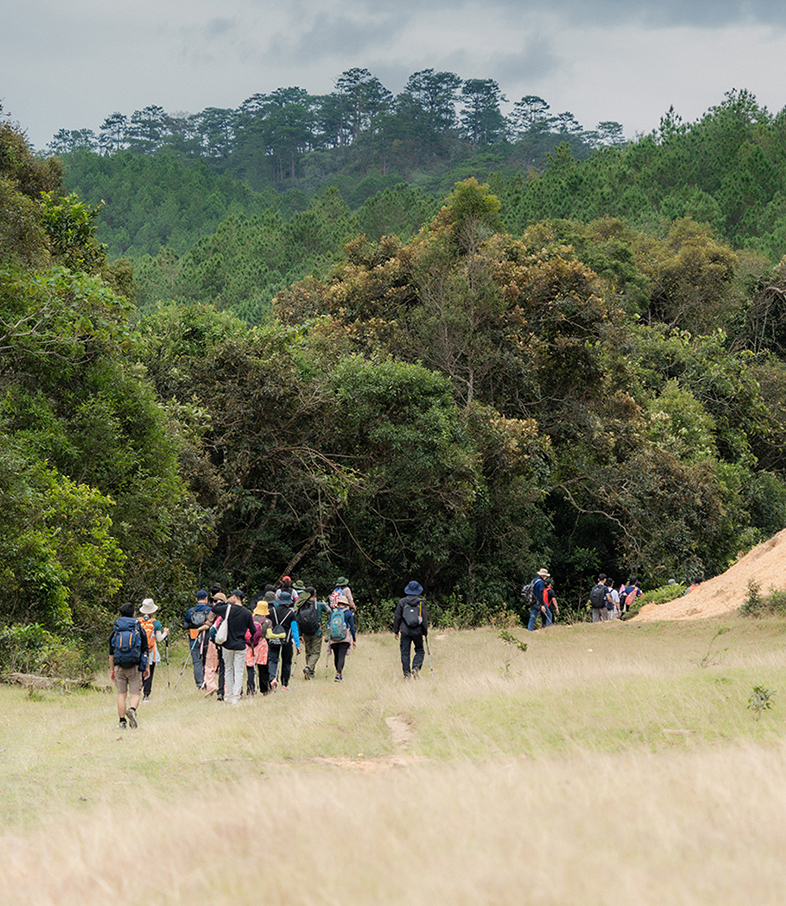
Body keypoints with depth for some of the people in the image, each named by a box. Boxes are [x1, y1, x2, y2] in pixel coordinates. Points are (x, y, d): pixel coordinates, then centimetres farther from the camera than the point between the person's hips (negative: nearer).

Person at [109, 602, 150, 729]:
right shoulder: (139, 630, 2)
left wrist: (111, 670, 13)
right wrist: (146, 668, 10)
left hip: (119, 666, 2)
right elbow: (145, 651, 3)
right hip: (135, 667, -1)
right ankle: (132, 710, -29)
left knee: (121, 694, 8)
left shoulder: (115, 631, 6)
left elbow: (111, 653, 7)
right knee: (135, 694, 0)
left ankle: (122, 721, 5)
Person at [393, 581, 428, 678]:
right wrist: (425, 632, 9)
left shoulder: (402, 602, 2)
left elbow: (397, 617, 4)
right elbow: (425, 619, 1)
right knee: (419, 651, 13)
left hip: (405, 632, 0)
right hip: (417, 632, 0)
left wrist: (396, 631, 11)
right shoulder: (421, 603, 1)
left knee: (405, 653, 4)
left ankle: (406, 673, -1)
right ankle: (416, 667, -9)